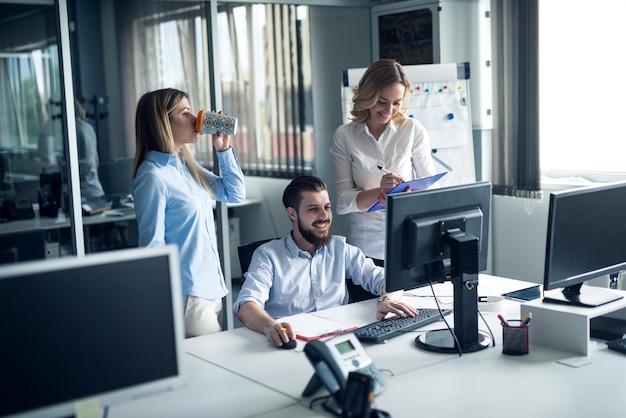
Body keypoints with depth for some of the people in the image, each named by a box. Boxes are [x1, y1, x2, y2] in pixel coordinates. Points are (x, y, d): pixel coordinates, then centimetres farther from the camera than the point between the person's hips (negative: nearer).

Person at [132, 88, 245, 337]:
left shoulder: (187, 166, 8)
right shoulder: (153, 177, -16)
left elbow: (235, 194, 17)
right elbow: (152, 245, -15)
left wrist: (224, 149, 6)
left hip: (211, 288, 8)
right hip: (188, 295, -8)